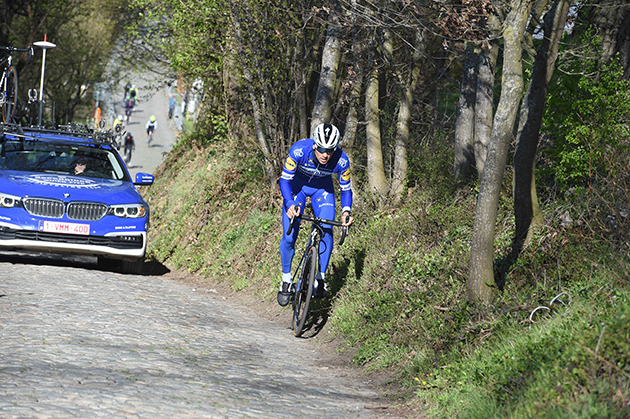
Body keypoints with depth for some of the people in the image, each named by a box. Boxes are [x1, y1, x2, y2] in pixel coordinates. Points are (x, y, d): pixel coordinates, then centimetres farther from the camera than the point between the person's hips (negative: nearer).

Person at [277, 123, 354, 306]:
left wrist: (346, 211, -30)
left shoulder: (341, 161, -30)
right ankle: (286, 279, 8)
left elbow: (346, 189, -13)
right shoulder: (299, 150, -36)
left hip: (322, 188, 1)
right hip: (297, 185, -1)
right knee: (289, 236, -11)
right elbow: (285, 179, -26)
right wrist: (290, 204, -41)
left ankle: (321, 277, -2)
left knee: (326, 231, -17)